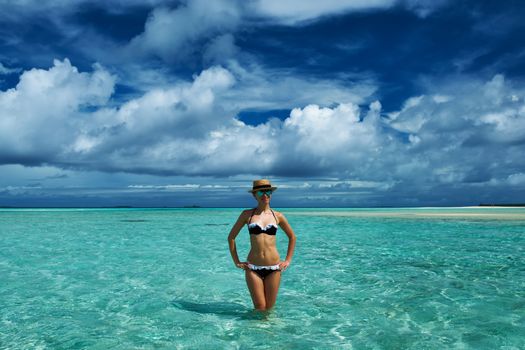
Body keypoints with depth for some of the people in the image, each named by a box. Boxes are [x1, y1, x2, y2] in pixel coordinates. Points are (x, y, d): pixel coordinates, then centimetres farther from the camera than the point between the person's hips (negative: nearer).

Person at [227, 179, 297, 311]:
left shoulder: (277, 216, 4)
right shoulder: (247, 214, 0)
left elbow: (292, 237, 17)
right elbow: (231, 237, 7)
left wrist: (288, 260, 11)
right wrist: (236, 261, 3)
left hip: (274, 267, 1)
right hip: (253, 268, -1)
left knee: (269, 308, 7)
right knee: (260, 307, 0)